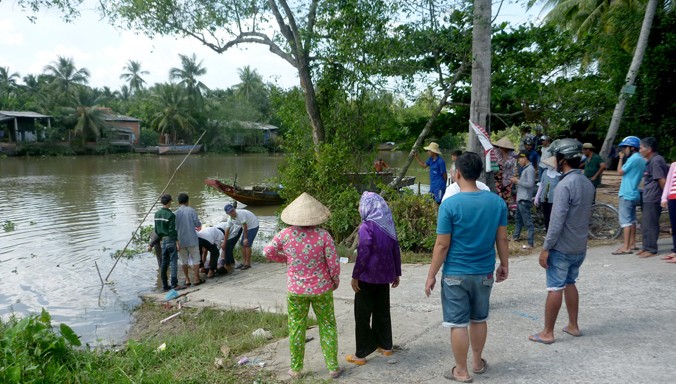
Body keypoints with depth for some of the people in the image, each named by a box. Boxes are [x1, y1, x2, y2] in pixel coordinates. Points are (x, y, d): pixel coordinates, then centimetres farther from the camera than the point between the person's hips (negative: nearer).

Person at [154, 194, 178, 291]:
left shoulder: (157, 214, 6)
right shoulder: (171, 215, -17)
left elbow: (156, 229, 12)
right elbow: (172, 230, -18)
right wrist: (177, 241, -13)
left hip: (163, 240, 7)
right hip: (171, 240, -7)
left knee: (164, 263, 11)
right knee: (173, 262, -1)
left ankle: (165, 285, 16)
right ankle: (174, 284, -1)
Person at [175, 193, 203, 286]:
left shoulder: (176, 213, -2)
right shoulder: (191, 210, -8)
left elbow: (174, 229, 0)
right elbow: (198, 224, -7)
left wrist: (177, 243, 10)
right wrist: (198, 227, 16)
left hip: (181, 241, 3)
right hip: (192, 240, -3)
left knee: (184, 260, 13)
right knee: (195, 259, 6)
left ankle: (187, 279, 19)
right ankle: (196, 279, 7)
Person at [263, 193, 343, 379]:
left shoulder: (286, 234, -13)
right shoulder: (323, 235, -18)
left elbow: (268, 252, 0)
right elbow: (333, 264, -14)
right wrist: (336, 281, 5)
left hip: (296, 290, 1)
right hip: (321, 289, -1)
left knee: (296, 328, 16)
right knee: (327, 327, 15)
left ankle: (296, 369, 27)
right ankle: (333, 367, 23)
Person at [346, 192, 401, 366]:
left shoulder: (367, 227, -16)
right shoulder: (388, 225, 5)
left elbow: (363, 254, -18)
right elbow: (395, 250, 9)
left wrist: (355, 276, -10)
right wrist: (396, 273, 17)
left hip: (368, 277, -7)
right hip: (384, 276, 7)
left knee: (362, 314, 3)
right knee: (382, 311, 18)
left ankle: (361, 354, 7)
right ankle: (386, 346, 29)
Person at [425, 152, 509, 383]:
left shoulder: (450, 204, -18)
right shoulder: (497, 202, -4)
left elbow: (442, 245, -15)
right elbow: (502, 239, 3)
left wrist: (431, 275, -5)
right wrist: (504, 264, 18)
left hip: (456, 274, -5)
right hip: (484, 273, 5)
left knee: (458, 323, 8)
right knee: (479, 319, 21)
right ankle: (477, 363, 37)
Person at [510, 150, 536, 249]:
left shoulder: (530, 169, -15)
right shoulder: (525, 169, 14)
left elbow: (530, 184, -23)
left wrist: (518, 181, -16)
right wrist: (517, 181, 6)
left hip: (524, 200, -11)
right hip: (520, 199, 11)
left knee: (528, 222, -8)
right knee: (518, 219, 23)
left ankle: (531, 243, -5)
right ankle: (515, 236, 38)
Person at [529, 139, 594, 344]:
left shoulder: (565, 185, -21)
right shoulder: (588, 183, 6)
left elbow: (557, 221, -22)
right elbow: (587, 216, 14)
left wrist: (546, 248, -17)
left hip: (562, 248, -8)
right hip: (580, 247, 8)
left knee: (555, 289, 1)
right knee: (570, 284, 21)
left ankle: (547, 333, 10)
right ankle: (573, 326, 30)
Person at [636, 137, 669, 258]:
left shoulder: (655, 161, -16)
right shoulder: (652, 160, 14)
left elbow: (662, 180, -19)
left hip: (652, 199, -10)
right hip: (648, 198, 10)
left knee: (649, 224, -3)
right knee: (646, 224, 15)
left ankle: (651, 249, 4)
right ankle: (646, 247, 23)